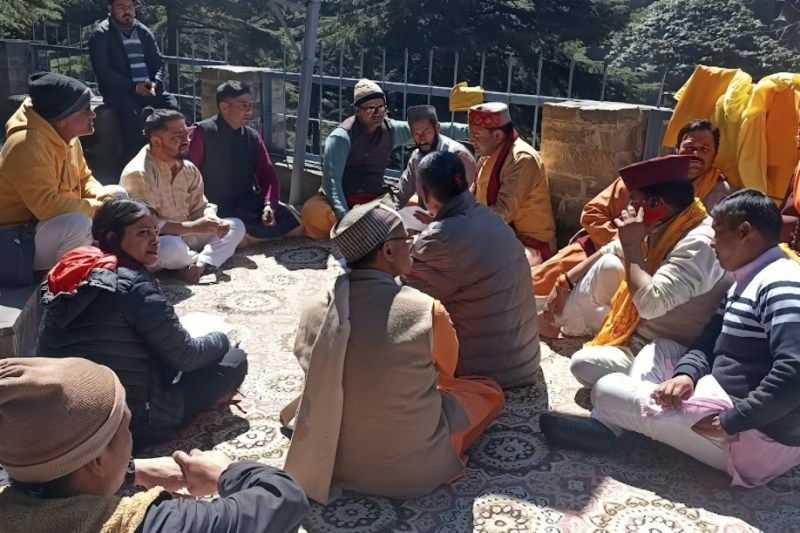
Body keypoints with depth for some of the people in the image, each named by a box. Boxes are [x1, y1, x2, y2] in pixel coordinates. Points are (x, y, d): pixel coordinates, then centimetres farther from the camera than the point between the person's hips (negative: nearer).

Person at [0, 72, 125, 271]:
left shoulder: (67, 137, 1)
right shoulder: (28, 144, -28)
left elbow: (84, 179, 13)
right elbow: (46, 205, -35)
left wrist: (104, 198, -10)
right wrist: (99, 207, -24)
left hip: (59, 224, 10)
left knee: (117, 194, 7)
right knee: (78, 223, -37)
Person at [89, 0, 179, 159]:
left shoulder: (144, 32, 14)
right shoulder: (101, 34, -1)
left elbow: (158, 61, 11)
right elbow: (102, 71, -10)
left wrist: (155, 83, -11)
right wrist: (133, 86, -20)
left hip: (147, 88, 4)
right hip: (118, 91, -4)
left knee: (171, 104, -24)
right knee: (132, 114, -35)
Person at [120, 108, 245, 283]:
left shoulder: (189, 169, 2)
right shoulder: (138, 173, -23)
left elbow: (200, 207, 9)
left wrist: (214, 221, -16)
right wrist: (193, 227, -28)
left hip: (183, 235, 8)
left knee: (236, 225, 0)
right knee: (172, 247, -41)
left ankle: (201, 263, -25)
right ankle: (209, 260, -8)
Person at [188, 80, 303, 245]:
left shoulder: (252, 137, 8)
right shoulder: (201, 133, -6)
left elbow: (267, 175, 8)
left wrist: (269, 205, -11)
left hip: (248, 205, 4)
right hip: (215, 209, -4)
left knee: (296, 226, -9)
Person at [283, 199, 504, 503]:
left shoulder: (314, 309, -13)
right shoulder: (427, 312, -24)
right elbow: (446, 371, -2)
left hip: (331, 463, 3)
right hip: (411, 469, -3)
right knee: (489, 391, 19)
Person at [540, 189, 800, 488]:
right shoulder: (746, 281, 13)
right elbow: (709, 340, 11)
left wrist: (729, 423, -26)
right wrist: (687, 375, -10)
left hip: (759, 437, -10)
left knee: (605, 392, -10)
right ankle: (603, 428, 1)